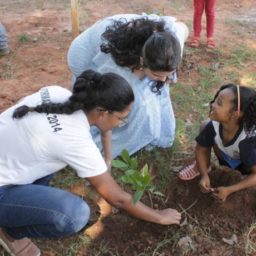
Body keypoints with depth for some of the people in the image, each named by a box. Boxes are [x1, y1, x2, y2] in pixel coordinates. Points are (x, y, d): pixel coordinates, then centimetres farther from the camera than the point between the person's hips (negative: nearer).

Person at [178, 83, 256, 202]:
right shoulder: (213, 125, -29)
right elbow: (201, 149, -10)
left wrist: (229, 190, -35)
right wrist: (204, 176, -21)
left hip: (246, 164, -3)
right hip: (227, 158, 4)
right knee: (207, 130, -19)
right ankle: (202, 166, 6)